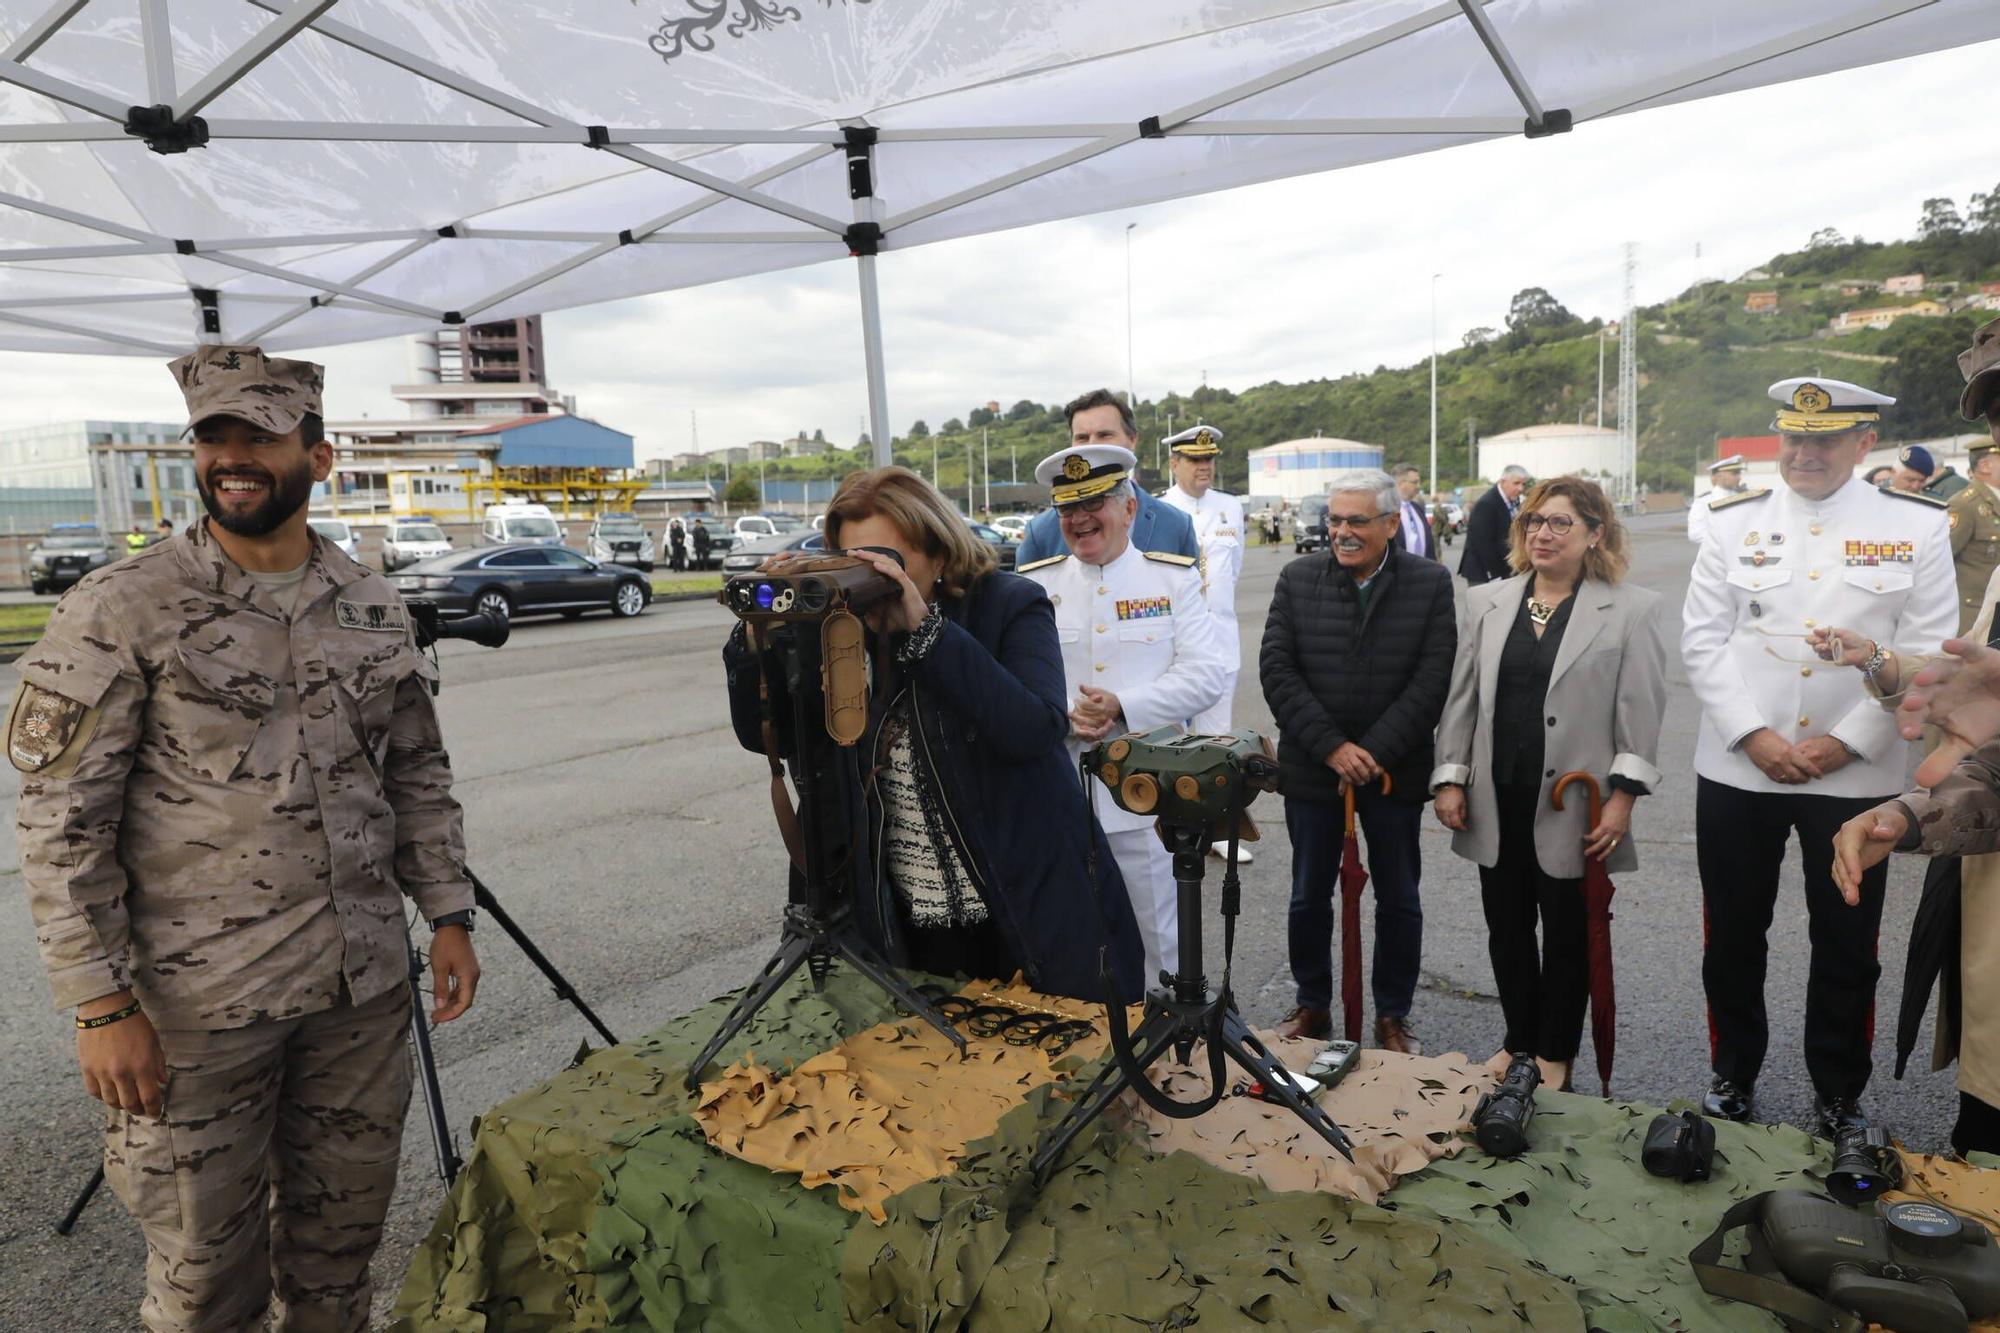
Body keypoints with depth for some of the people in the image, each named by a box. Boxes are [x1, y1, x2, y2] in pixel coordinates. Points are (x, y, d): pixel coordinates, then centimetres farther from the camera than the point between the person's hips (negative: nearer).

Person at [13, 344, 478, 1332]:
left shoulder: (373, 609, 5)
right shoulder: (119, 613, -9)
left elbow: (419, 776, 11)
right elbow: (62, 823, -9)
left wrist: (447, 915, 6)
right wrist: (102, 1006, -12)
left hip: (364, 988, 4)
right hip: (198, 1003, -4)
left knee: (342, 1231, 19)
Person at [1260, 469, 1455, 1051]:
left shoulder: (1431, 583, -3)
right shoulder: (1297, 579, 0)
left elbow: (1432, 679, -9)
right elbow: (1276, 669, -6)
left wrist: (1376, 753, -16)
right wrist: (1331, 747, -14)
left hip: (1396, 773, -1)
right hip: (1311, 769, 1)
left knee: (1399, 900, 11)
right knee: (1309, 896, 12)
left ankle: (1393, 1015, 29)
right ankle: (1312, 1004, 31)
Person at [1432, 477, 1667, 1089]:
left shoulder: (1631, 610, -3)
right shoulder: (1487, 602, 7)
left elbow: (1640, 714, -6)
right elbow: (1462, 698, 7)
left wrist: (1622, 798, -11)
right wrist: (1450, 778, 2)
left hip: (1571, 807, -3)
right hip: (1497, 801, 3)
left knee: (1567, 936, 12)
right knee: (1507, 930, 14)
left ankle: (1554, 1052, 30)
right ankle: (1519, 1039, 33)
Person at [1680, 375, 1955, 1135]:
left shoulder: (1916, 526, 0)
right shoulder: (1732, 522, 2)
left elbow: (1927, 652, -3)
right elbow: (1702, 639, -2)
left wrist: (1845, 742, -11)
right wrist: (1753, 735, -12)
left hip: (1855, 776, 0)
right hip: (1735, 770, 1)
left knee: (1847, 946, 11)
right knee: (1732, 936, 12)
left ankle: (1841, 1099, 30)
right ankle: (1733, 1078, 30)